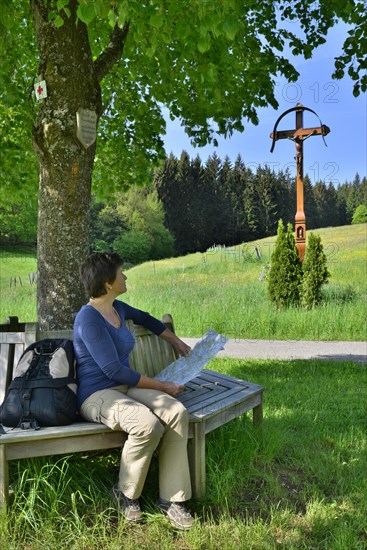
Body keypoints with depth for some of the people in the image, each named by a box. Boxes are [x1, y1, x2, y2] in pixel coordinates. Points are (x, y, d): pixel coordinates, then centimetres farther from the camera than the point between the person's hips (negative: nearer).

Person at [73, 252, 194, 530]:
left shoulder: (117, 308, 9)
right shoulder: (89, 318, -17)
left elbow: (145, 318, 32)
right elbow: (114, 370, -20)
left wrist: (178, 342, 34)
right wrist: (162, 386, -15)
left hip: (125, 387, 8)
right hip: (96, 394, -7)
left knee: (177, 413, -20)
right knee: (148, 424, -35)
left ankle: (171, 498, -12)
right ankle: (125, 494, -7)